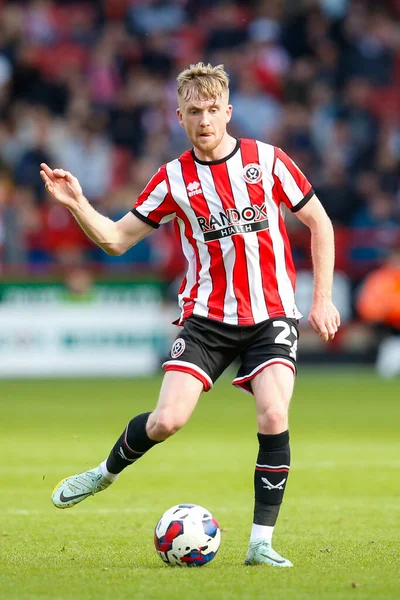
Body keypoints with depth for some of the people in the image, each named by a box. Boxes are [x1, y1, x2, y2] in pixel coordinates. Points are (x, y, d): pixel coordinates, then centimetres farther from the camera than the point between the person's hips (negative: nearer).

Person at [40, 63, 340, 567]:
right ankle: (107, 472, 20)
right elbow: (116, 239, 6)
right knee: (167, 420, -13)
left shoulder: (267, 161, -2)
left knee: (273, 417, -20)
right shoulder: (173, 179, 1)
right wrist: (76, 204, -12)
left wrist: (322, 299, 3)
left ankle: (261, 543, -9)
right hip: (207, 316, 1)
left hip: (271, 316, -1)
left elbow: (319, 223, 8)